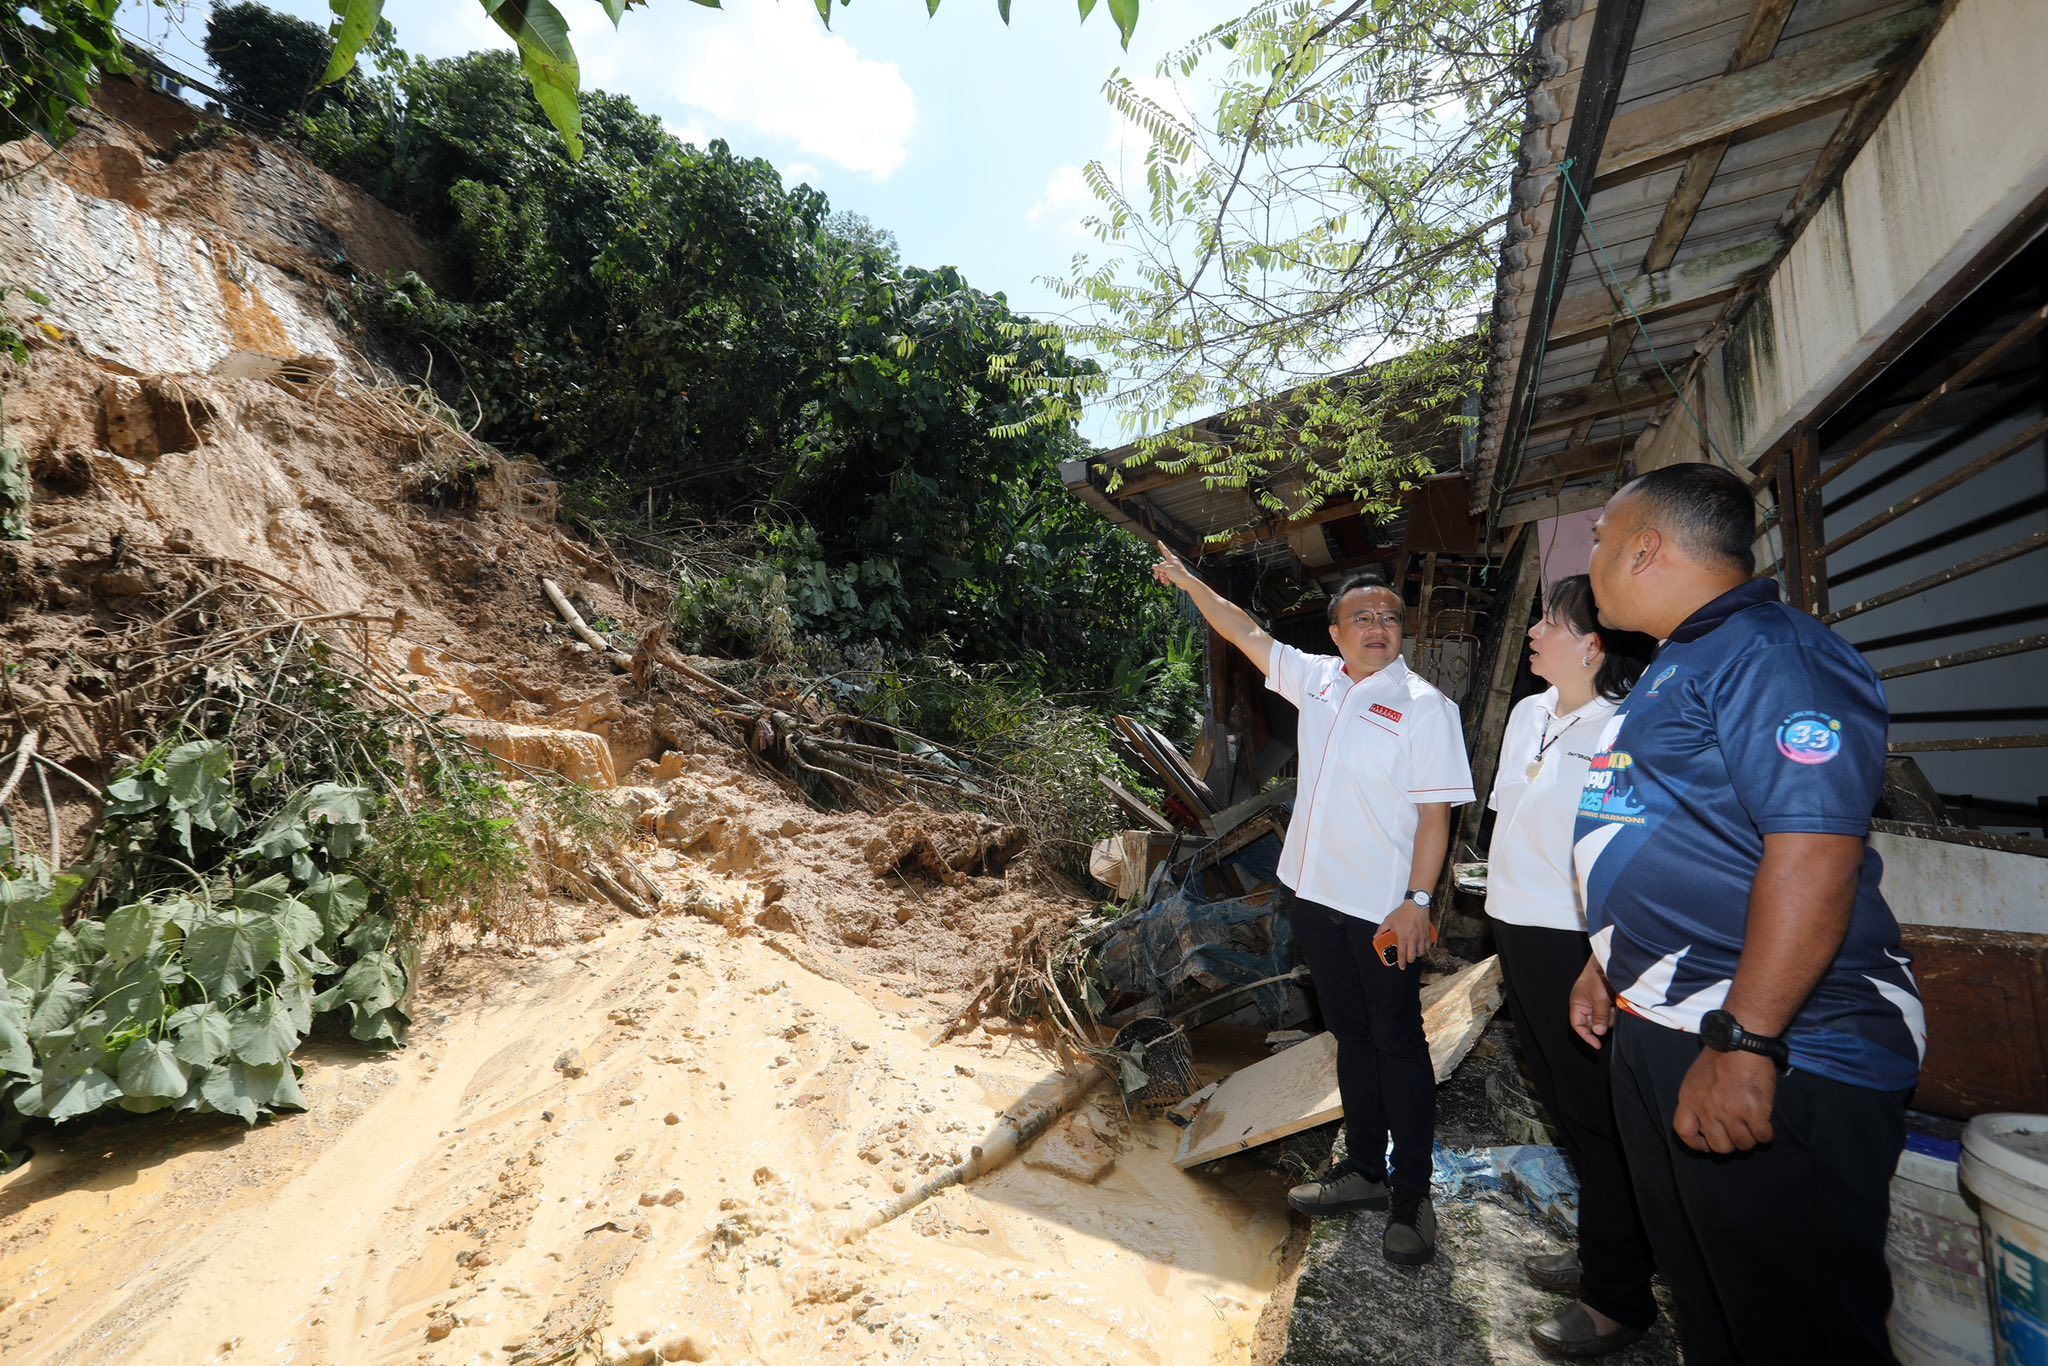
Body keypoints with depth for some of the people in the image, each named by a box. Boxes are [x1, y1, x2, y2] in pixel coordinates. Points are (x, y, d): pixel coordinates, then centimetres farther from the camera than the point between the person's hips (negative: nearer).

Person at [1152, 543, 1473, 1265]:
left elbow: (1434, 814, -12)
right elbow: (1248, 633, 15)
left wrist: (1418, 900, -17)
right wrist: (1191, 584, 19)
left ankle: (1411, 1195, 25)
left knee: (1398, 1045, 8)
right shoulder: (1315, 679, 4)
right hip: (1314, 895, 6)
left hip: (1384, 909, -5)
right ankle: (1364, 1170, 34)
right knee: (1351, 1036, 18)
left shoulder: (1424, 706, -10)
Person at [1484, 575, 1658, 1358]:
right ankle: (1597, 1251, 41)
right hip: (1520, 937, 8)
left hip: (1575, 947, -8)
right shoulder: (1527, 714, 8)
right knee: (1561, 1103, 21)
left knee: (1596, 1116, 8)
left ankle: (1618, 1299, 27)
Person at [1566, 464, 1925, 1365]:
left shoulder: (1769, 652, -16)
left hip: (1776, 1056, -10)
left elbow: (1814, 848, -26)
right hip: (1659, 1029, 10)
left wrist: (1742, 1043, -28)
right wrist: (1606, 966, 22)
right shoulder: (1678, 667, 15)